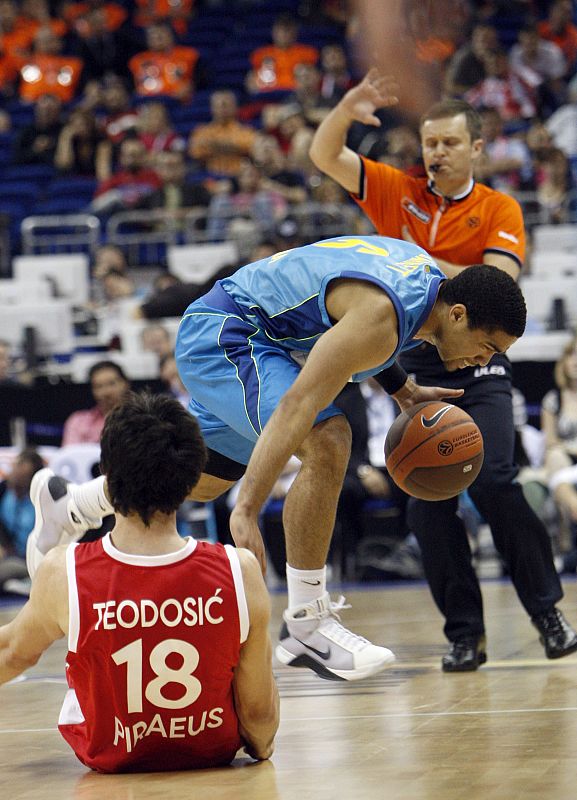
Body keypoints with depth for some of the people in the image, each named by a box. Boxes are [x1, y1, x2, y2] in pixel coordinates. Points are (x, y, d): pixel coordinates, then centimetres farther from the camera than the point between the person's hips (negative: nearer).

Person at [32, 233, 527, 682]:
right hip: (222, 334, -10)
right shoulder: (381, 316, -31)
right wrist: (247, 513, -43)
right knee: (328, 442, -28)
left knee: (204, 481, 24)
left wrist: (403, 393, 13)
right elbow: (295, 408, -39)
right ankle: (306, 625, -22)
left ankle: (64, 512, 49)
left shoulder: (427, 275, -3)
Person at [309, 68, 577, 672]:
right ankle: (464, 634, 4)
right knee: (427, 503, -3)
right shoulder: (396, 193, 9)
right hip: (416, 366, 3)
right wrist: (348, 108, -13)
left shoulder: (498, 209, 2)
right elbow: (323, 157, 4)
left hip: (477, 366, -3)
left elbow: (498, 282, -12)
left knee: (493, 482, -18)